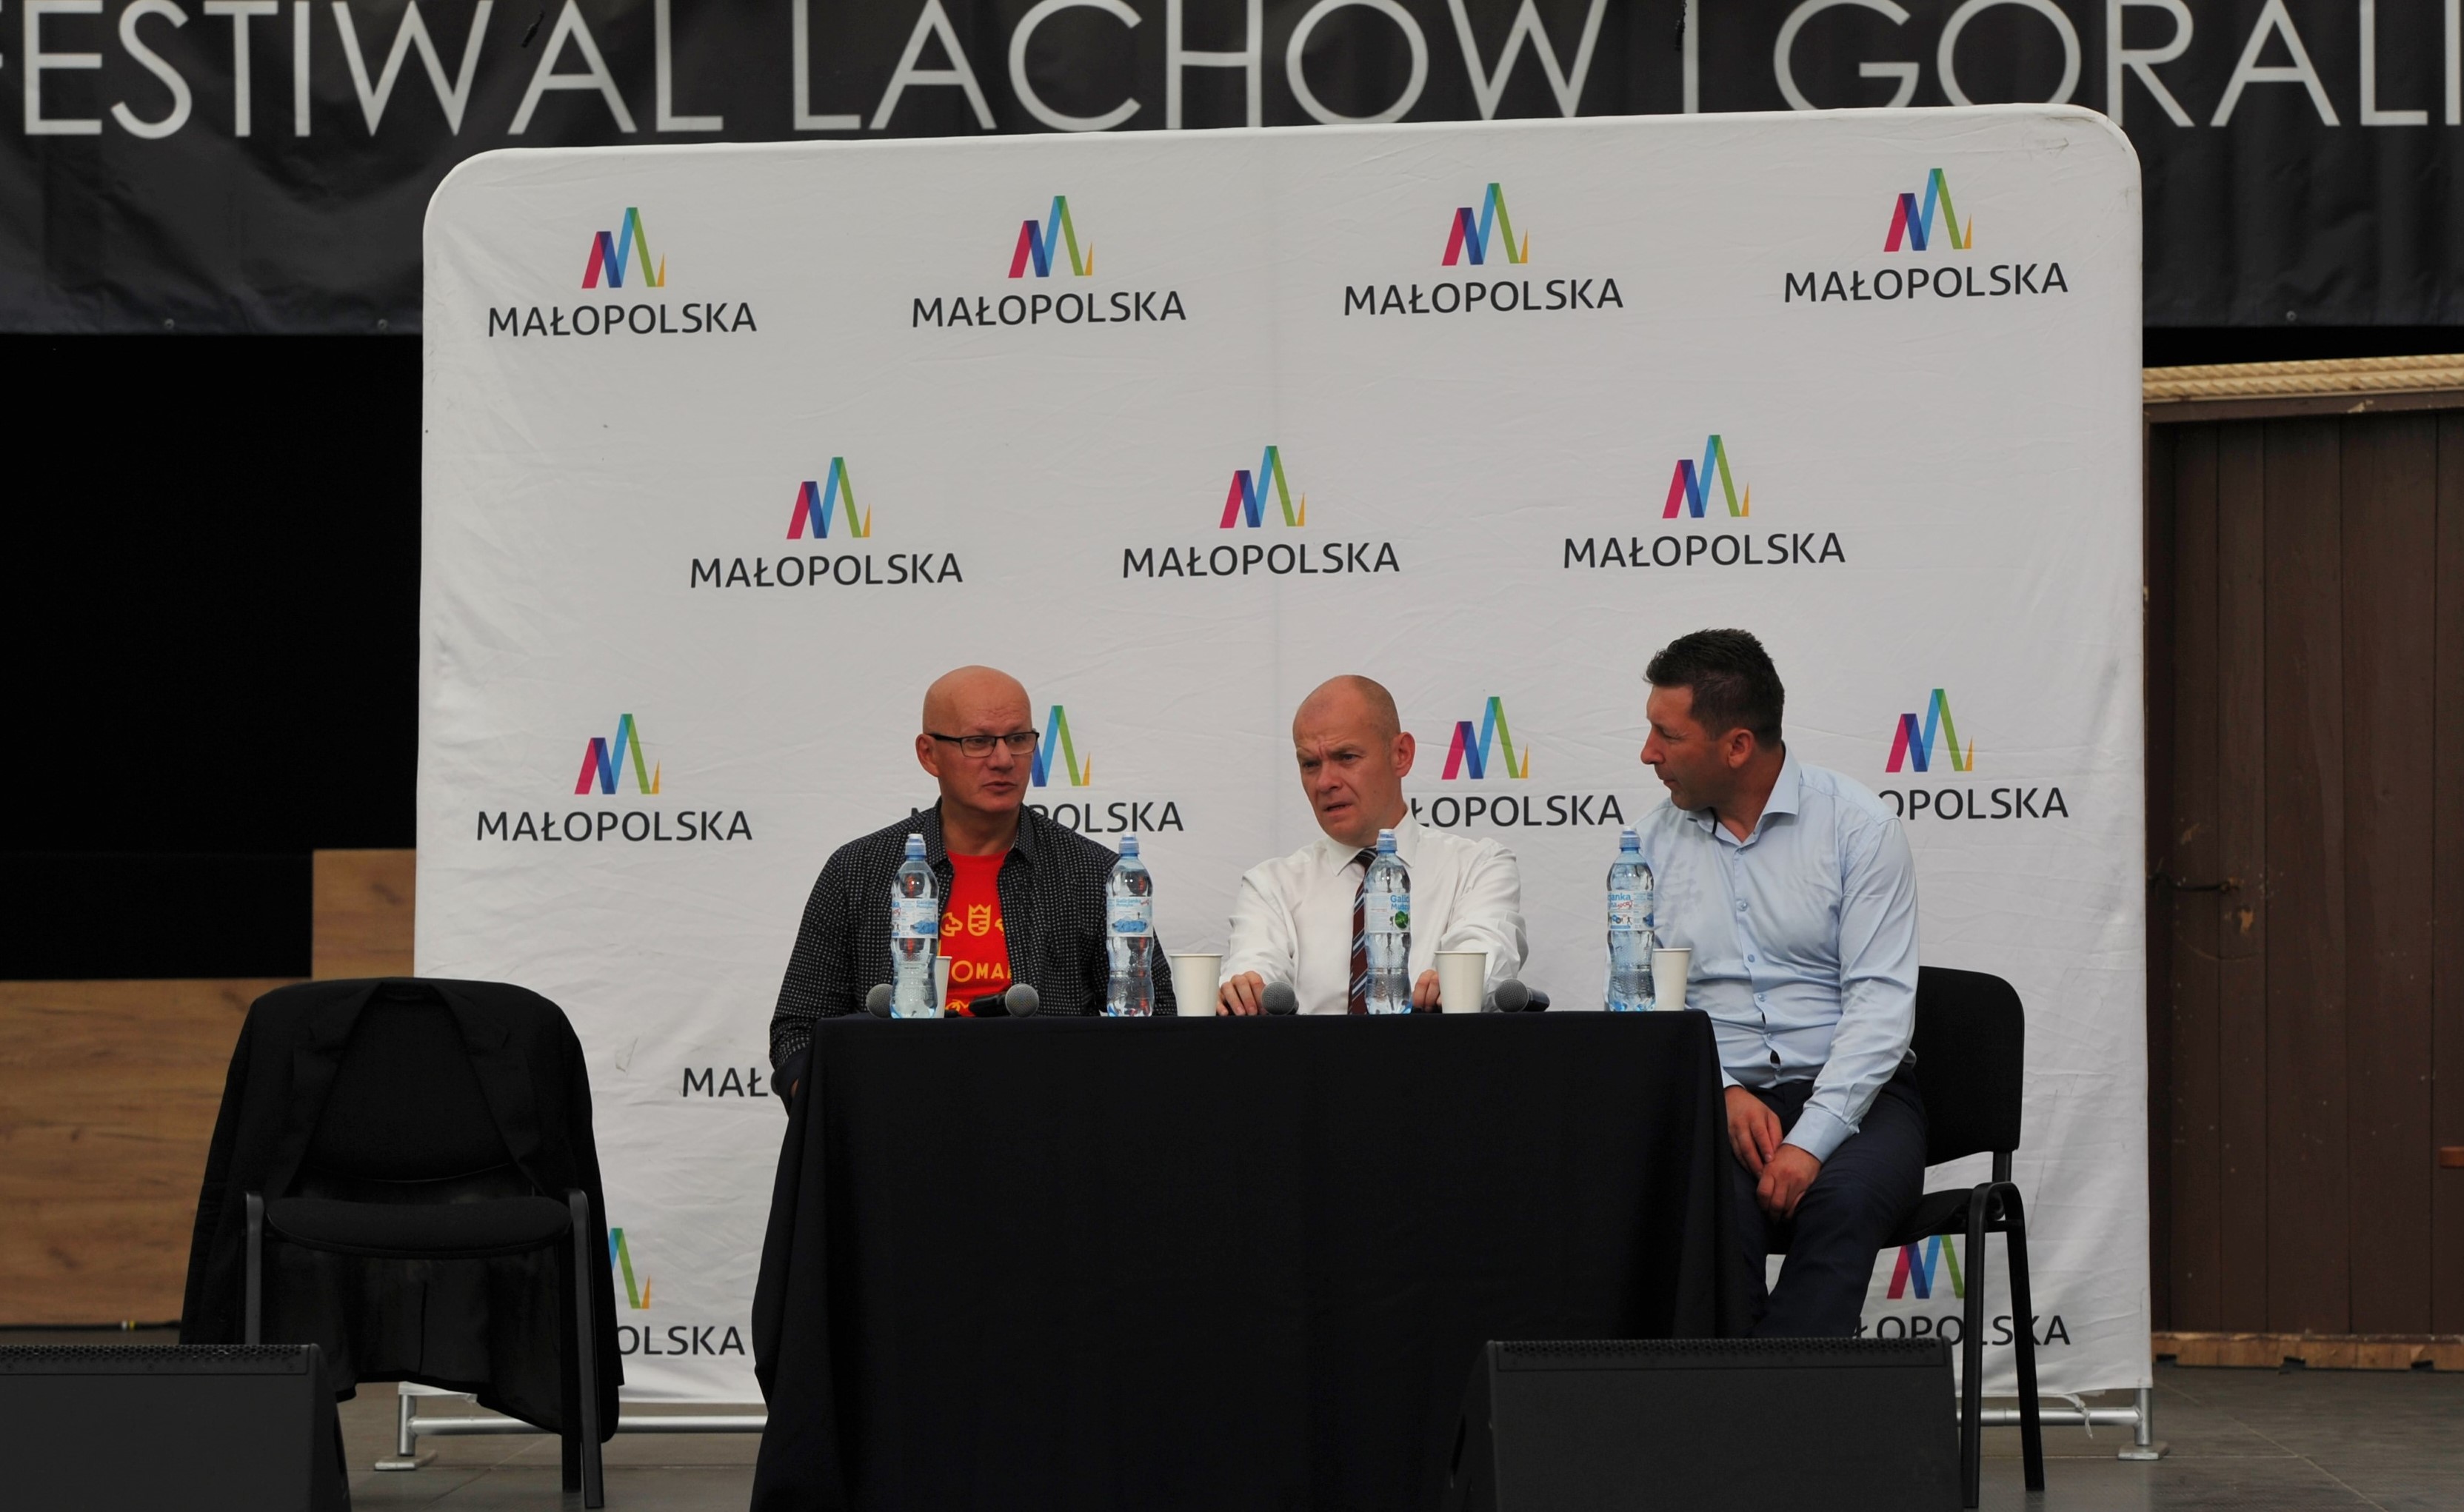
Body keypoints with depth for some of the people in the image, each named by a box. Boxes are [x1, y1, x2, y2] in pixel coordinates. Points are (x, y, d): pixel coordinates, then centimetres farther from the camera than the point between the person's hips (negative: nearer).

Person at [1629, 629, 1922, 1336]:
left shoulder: (1858, 826, 0)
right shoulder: (1654, 842, 12)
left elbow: (1880, 1001, -8)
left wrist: (1811, 1141, -20)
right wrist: (1725, 1094, -12)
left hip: (1852, 1094, -2)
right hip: (1716, 1097, 2)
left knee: (1841, 1201, -35)